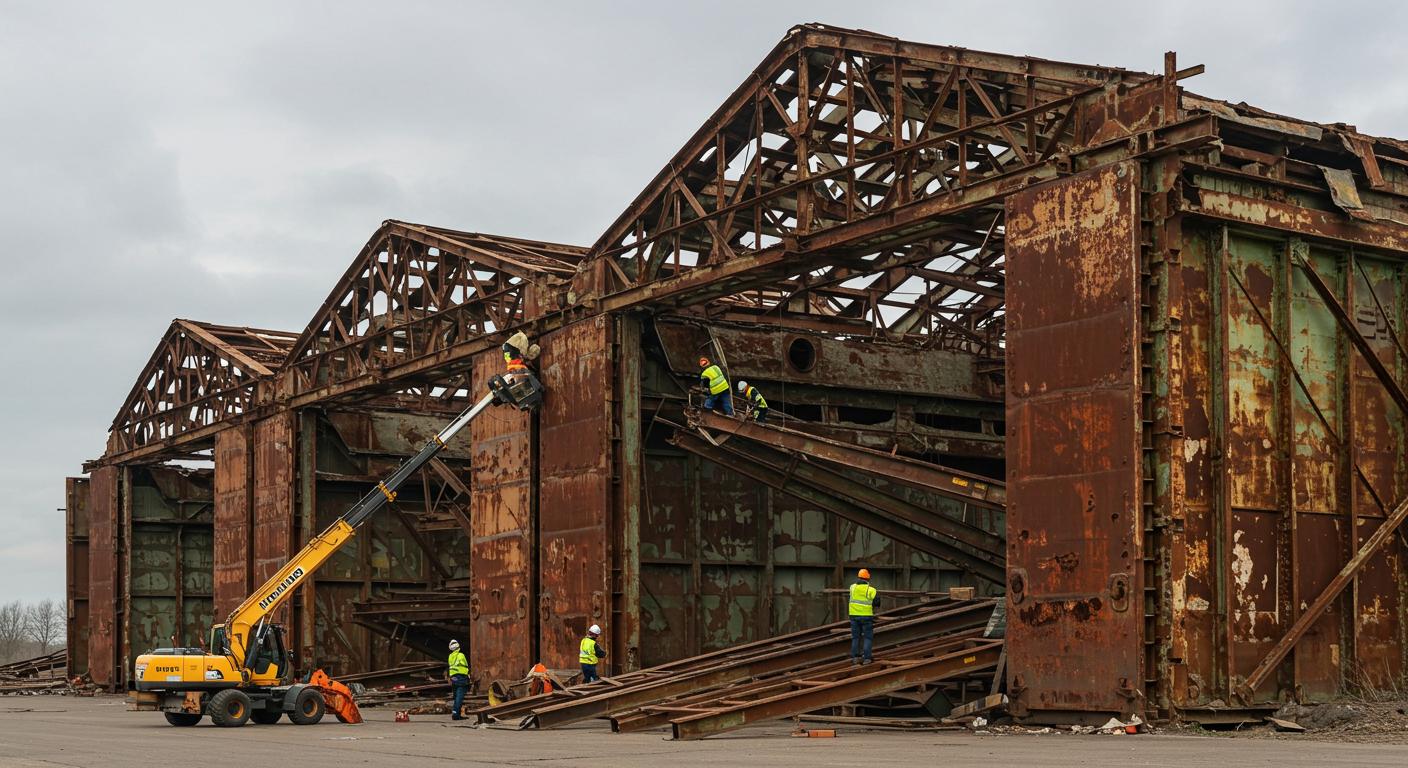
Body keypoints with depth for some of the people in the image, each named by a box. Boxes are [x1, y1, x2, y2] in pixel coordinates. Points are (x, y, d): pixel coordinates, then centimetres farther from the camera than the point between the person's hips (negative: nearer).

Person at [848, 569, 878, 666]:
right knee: (868, 637, 5)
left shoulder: (853, 587, -1)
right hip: (867, 616, -3)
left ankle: (854, 657, 10)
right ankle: (866, 658, -1)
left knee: (855, 637, 13)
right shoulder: (871, 590, -11)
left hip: (854, 615, 3)